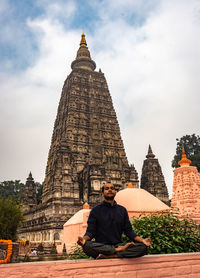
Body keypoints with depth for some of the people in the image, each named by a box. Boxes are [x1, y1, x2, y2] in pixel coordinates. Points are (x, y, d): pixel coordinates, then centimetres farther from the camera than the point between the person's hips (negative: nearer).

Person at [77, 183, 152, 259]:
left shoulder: (122, 210, 13)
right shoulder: (96, 210, 5)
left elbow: (128, 231, 11)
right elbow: (90, 231, -1)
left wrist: (142, 240, -7)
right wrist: (84, 239, -25)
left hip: (118, 244, 3)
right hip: (101, 246, -2)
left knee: (143, 247, -21)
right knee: (86, 246, -35)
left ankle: (111, 255, -27)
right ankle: (119, 250, -22)